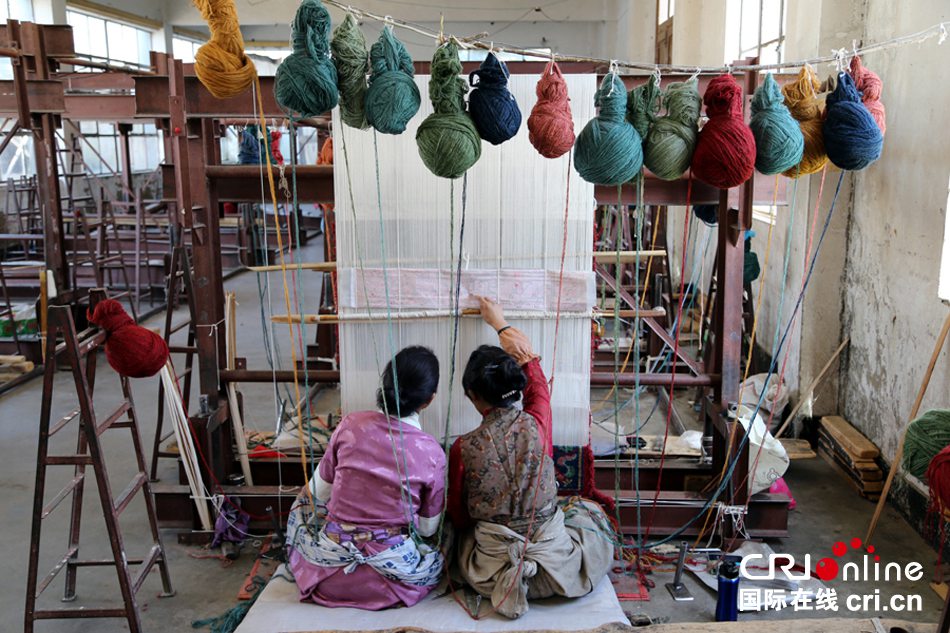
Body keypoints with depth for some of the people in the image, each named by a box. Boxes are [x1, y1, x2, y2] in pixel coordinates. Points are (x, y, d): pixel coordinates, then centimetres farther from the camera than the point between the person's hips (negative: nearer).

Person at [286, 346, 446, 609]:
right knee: (439, 560, 31)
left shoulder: (351, 425, -11)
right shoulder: (432, 452, -13)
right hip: (392, 565, -2)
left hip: (331, 561, 2)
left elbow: (320, 492, 3)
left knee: (305, 500, 31)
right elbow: (428, 528, 0)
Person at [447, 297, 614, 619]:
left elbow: (458, 518, -1)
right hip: (555, 567, 1)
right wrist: (501, 324, 22)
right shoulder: (537, 424, -13)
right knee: (590, 510, 30)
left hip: (494, 570, 0)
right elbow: (534, 376, 9)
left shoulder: (463, 449, -16)